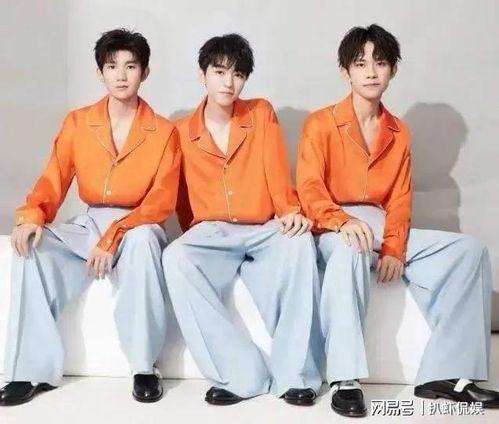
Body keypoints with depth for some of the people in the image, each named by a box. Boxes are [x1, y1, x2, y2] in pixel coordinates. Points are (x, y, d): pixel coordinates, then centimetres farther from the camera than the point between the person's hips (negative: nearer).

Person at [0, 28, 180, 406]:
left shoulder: (163, 132, -3)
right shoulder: (77, 122, 7)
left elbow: (162, 202, -11)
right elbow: (53, 179, -1)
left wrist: (114, 235, -25)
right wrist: (31, 216, -23)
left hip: (137, 230, -3)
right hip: (87, 226, 3)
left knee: (143, 239, -38)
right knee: (31, 246, -24)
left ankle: (145, 367, -25)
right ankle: (32, 370, -20)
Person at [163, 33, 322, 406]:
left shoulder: (262, 113, 7)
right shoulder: (181, 132, 8)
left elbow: (277, 172, -3)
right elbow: (182, 199, 14)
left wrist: (291, 213, -21)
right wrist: (197, 241, 3)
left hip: (264, 233, 0)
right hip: (211, 235, 1)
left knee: (299, 240, -35)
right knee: (176, 257, -34)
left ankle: (294, 374, -28)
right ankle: (242, 374, -30)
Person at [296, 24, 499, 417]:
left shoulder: (399, 133, 13)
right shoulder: (321, 123, -1)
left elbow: (399, 200, 6)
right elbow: (309, 189, -12)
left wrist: (393, 249, -12)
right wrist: (344, 221, -32)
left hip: (380, 227, 5)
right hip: (333, 229, -5)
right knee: (351, 251, -42)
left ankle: (447, 373, -16)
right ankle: (346, 380, -37)